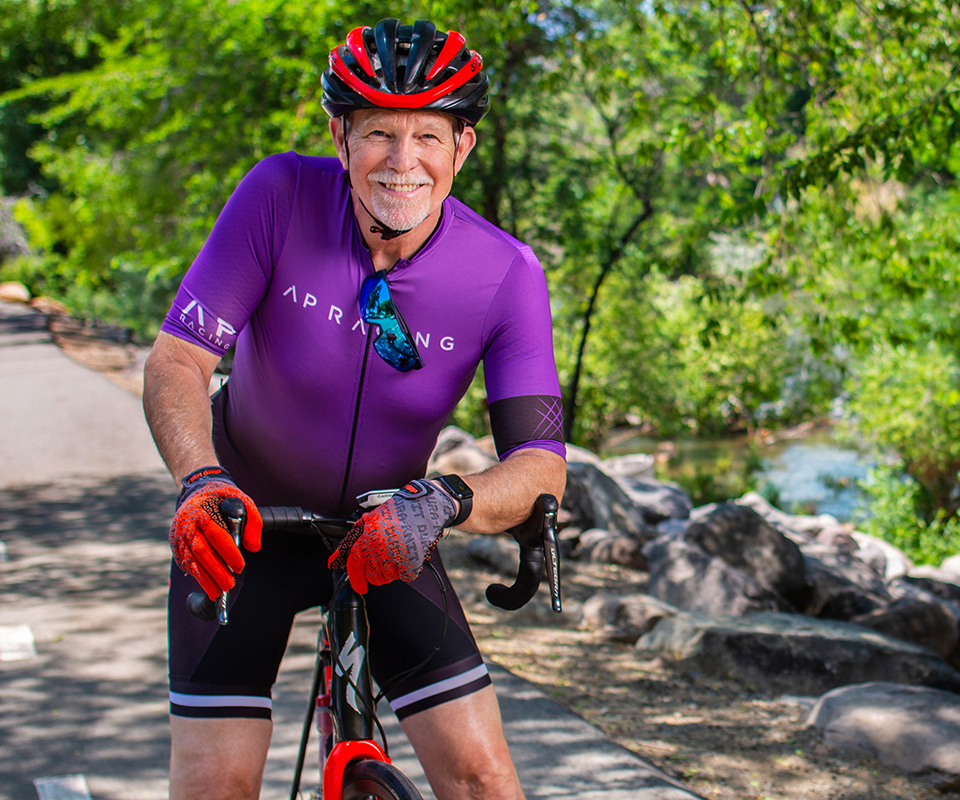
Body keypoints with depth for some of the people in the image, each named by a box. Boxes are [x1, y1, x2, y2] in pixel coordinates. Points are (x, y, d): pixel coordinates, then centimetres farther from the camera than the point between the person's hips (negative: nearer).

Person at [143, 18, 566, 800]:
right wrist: (202, 479, -42)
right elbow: (175, 361, -22)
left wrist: (444, 502, -43)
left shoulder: (507, 272, -19)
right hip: (245, 521, -1)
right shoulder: (280, 196, -21)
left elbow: (540, 464, -22)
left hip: (384, 533, 1)